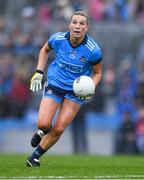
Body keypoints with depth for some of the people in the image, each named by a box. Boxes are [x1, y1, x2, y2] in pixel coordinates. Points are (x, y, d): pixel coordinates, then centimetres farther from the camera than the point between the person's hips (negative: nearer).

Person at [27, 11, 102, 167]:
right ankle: (43, 132, 25)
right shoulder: (57, 39, -14)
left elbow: (97, 73, -1)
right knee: (43, 124, -15)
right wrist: (39, 72, 3)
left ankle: (35, 157, 15)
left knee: (58, 129, -5)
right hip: (54, 85, 1)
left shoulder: (93, 50, -19)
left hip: (76, 90, -1)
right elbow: (45, 50, 10)